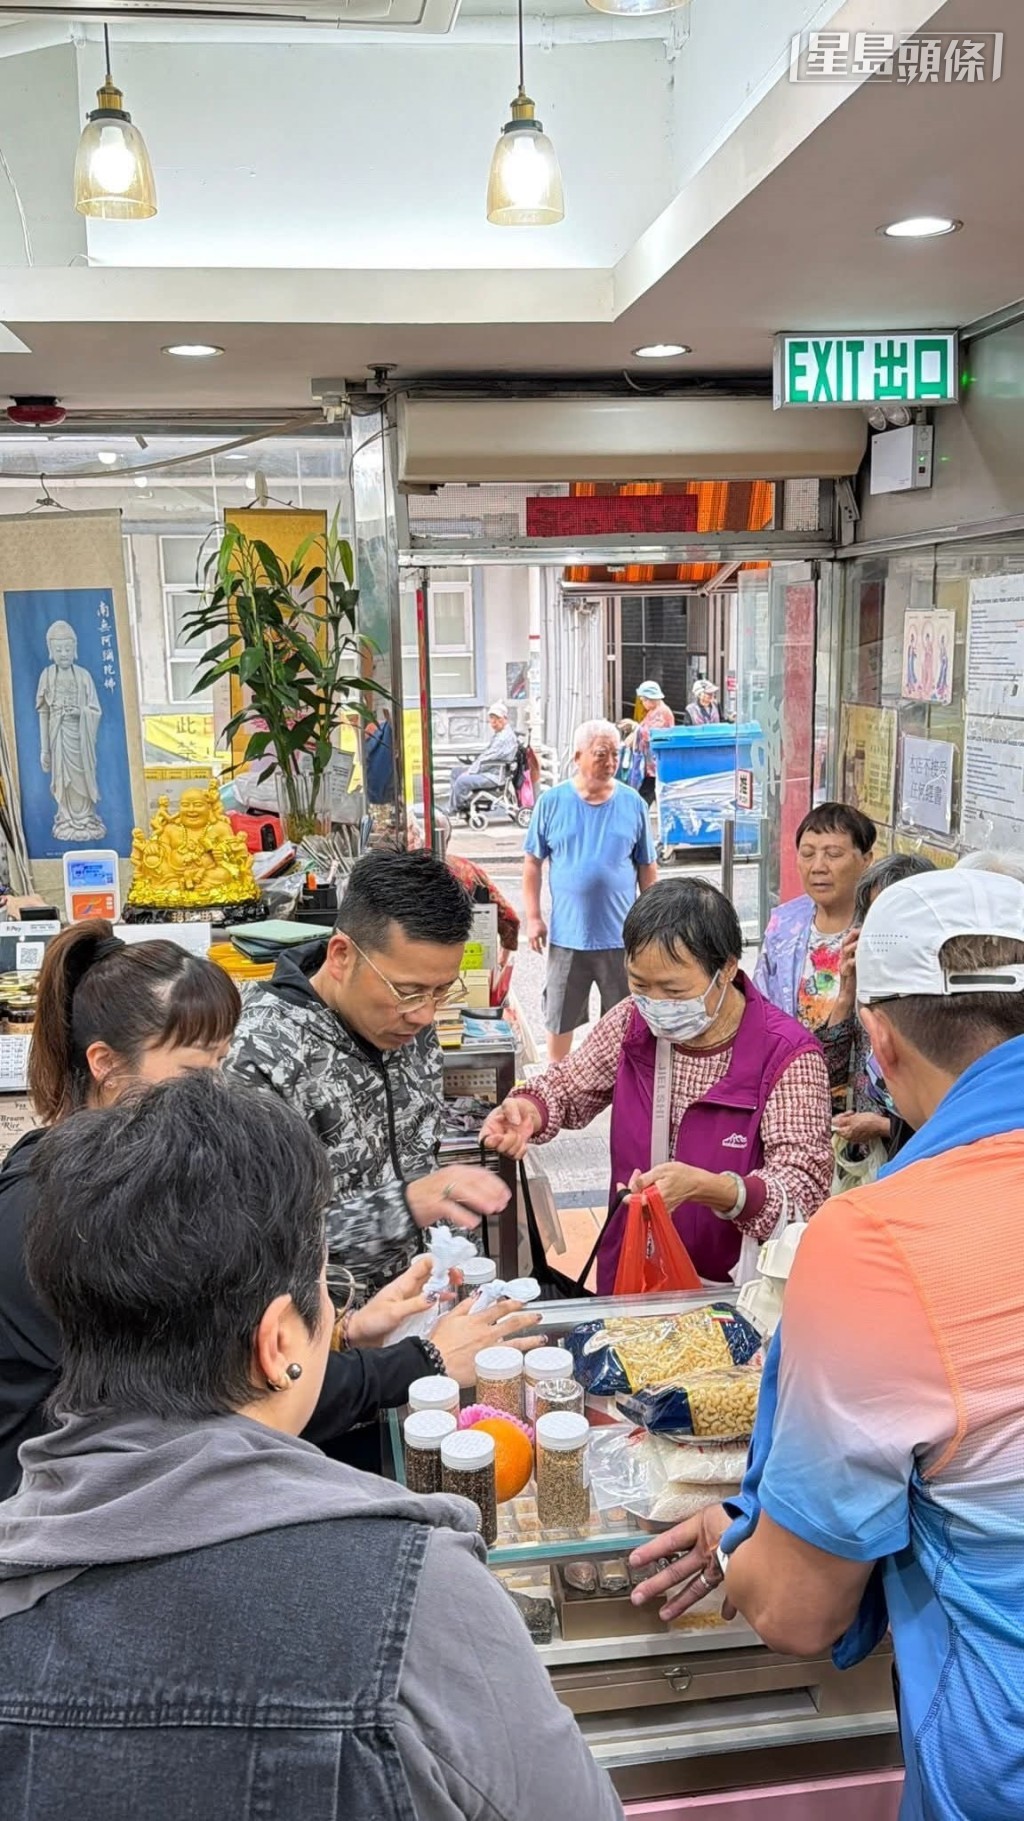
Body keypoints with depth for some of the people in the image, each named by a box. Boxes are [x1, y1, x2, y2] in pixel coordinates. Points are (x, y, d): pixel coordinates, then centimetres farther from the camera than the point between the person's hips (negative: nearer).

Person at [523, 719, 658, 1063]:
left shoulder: (632, 803, 0)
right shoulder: (552, 802, -3)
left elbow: (647, 867, 6)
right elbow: (533, 862, 3)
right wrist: (533, 916, -2)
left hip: (621, 935, 0)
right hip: (567, 934, 0)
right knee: (560, 1017, 13)